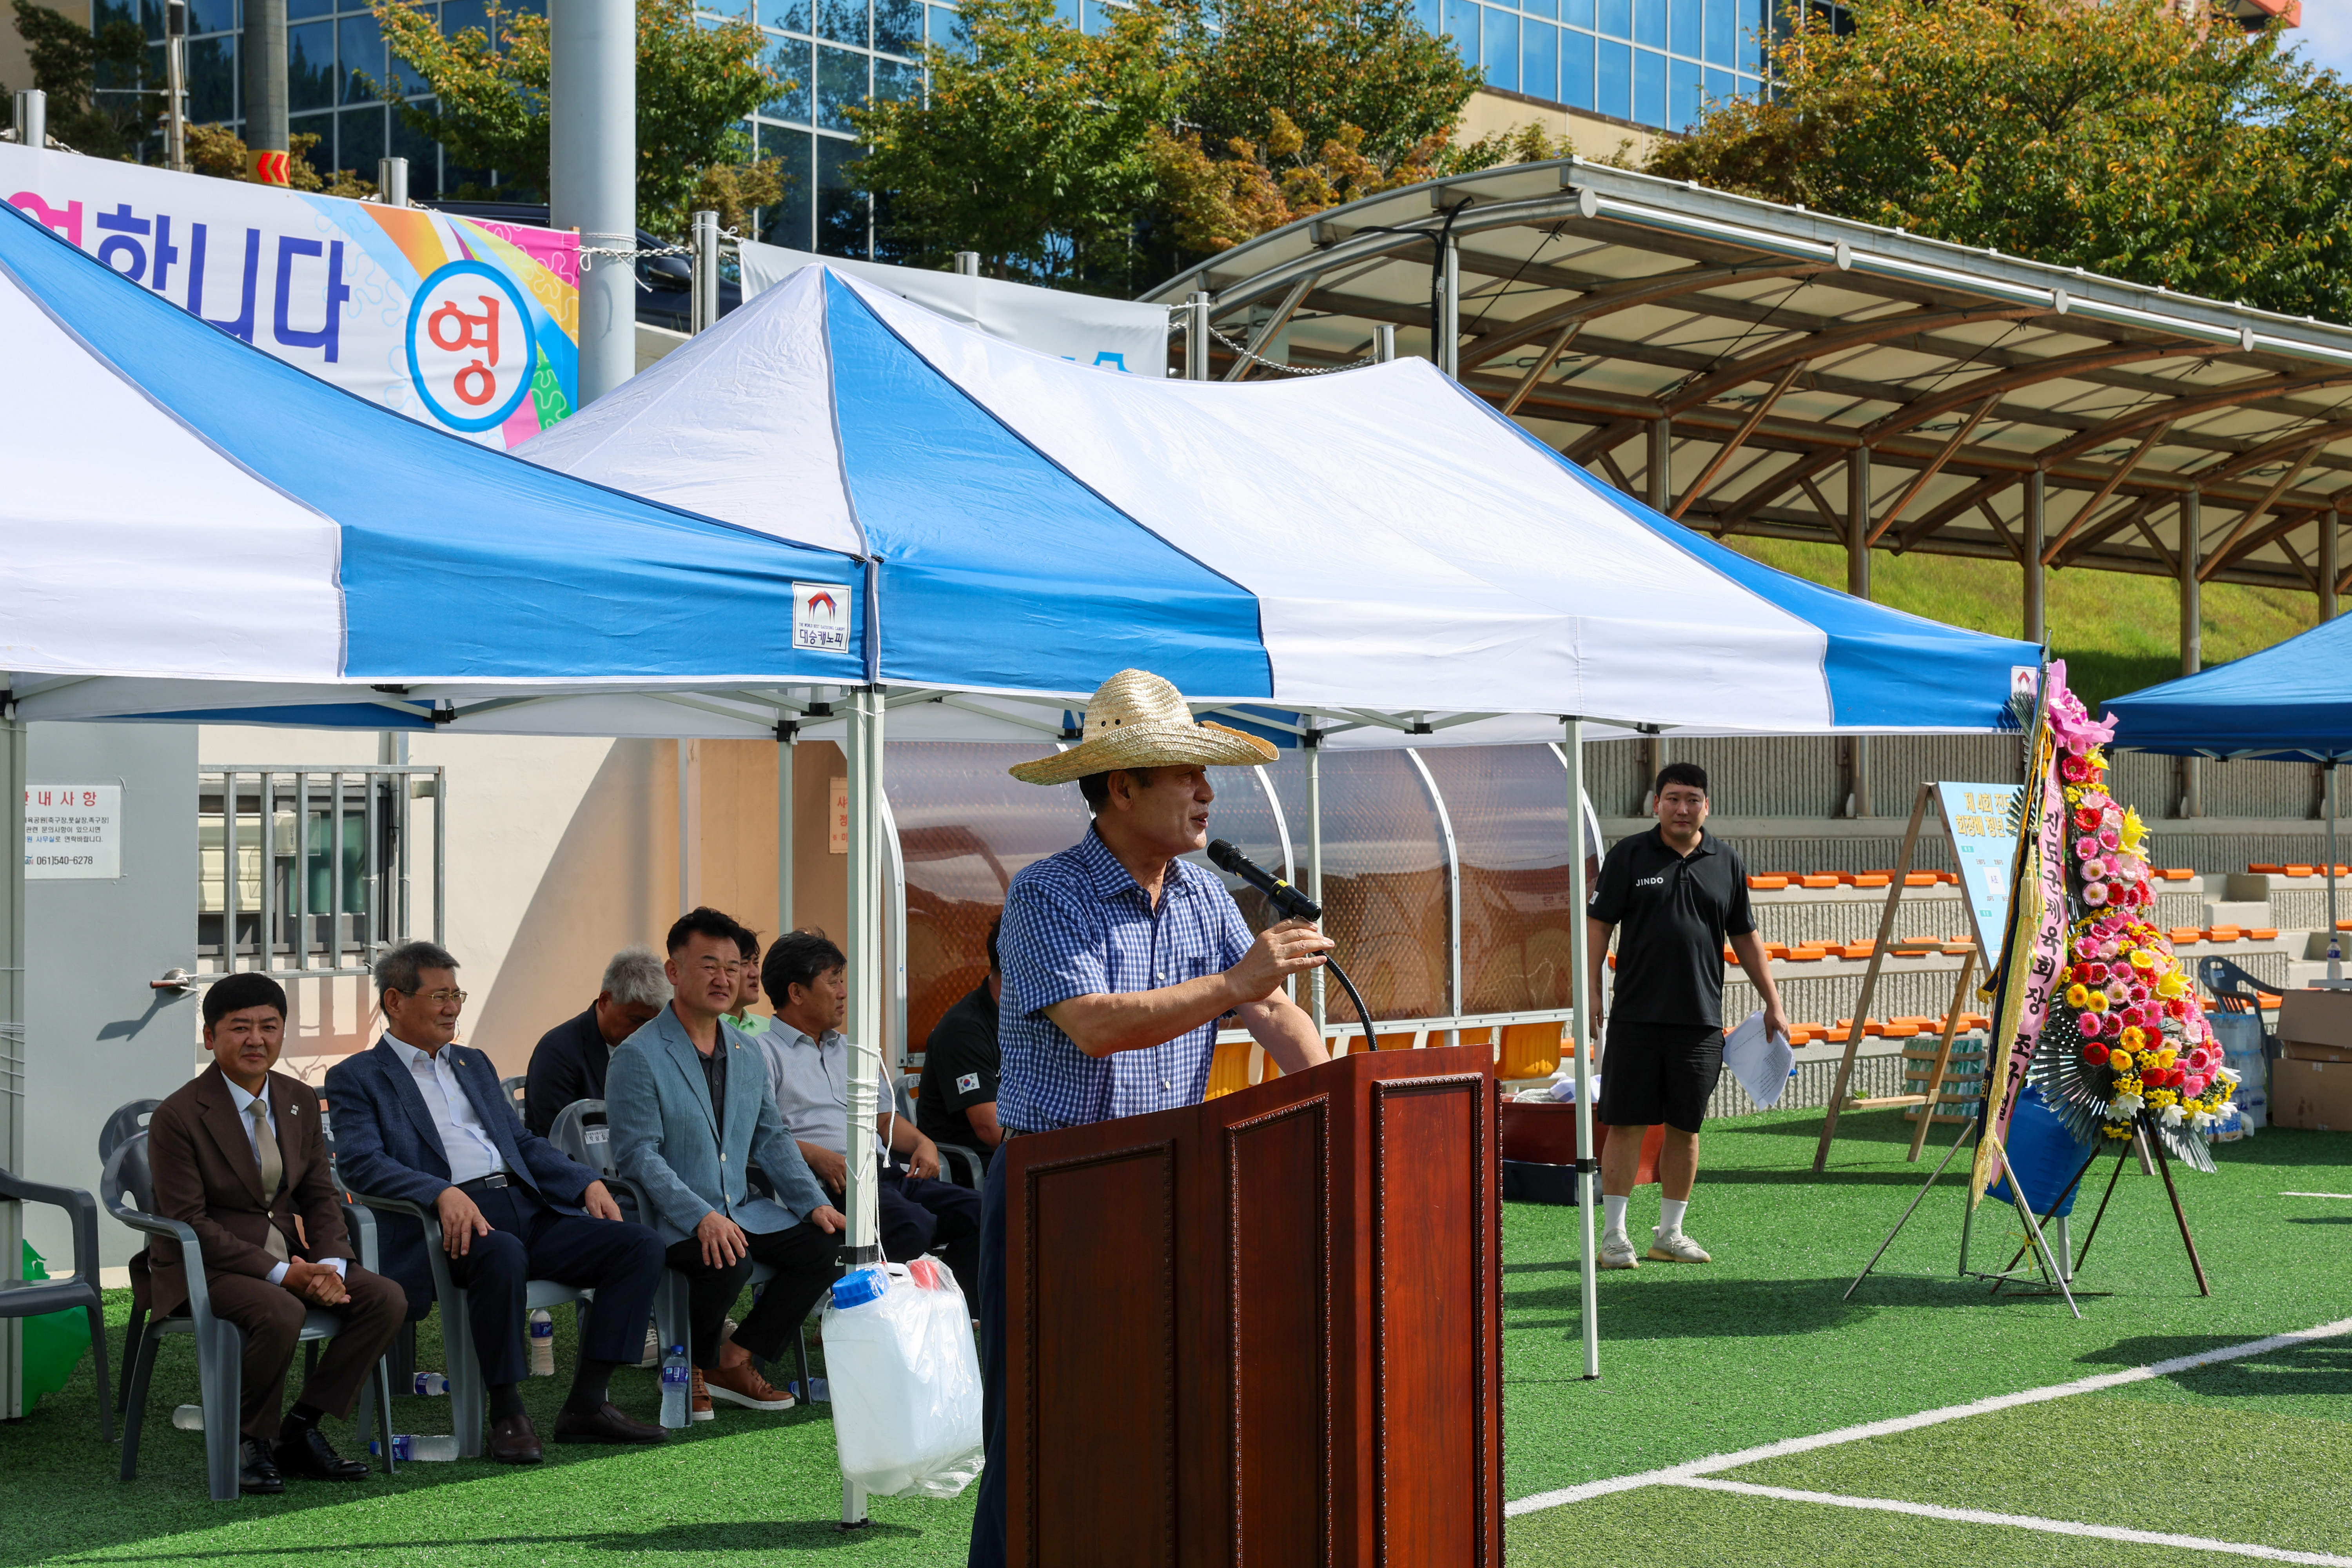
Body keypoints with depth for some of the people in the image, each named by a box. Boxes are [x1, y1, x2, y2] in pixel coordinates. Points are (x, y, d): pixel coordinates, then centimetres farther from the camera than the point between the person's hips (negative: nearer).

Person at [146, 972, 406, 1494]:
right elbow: (189, 1222, -16)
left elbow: (321, 1196, 11)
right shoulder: (177, 1117, -12)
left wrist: (330, 1264, -11)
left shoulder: (301, 1102, 8)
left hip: (287, 1256, 7)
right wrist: (280, 1273, -23)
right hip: (203, 1266, -7)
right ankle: (249, 1444, -12)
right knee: (280, 1313, -36)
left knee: (387, 1299, -14)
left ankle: (300, 1430, -5)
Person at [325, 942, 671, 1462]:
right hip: (451, 1224, -7)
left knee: (641, 1246, -12)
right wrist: (443, 1193, -26)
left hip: (527, 1208, 7)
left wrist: (587, 1183, 7)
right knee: (503, 1254, -40)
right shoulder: (357, 1078, 6)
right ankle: (507, 1415, -25)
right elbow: (360, 1163, -9)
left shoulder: (474, 1065, 28)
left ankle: (585, 1405, -11)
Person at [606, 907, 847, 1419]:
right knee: (729, 1262, -34)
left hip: (742, 1209, 7)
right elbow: (638, 1155, -16)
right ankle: (697, 1369, -6)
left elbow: (772, 1139, 18)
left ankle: (733, 1362, -1)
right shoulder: (638, 1058, -9)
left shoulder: (748, 1054, 14)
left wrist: (814, 1203, 1)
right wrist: (702, 1217, -28)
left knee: (824, 1244, -11)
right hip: (670, 1219, -7)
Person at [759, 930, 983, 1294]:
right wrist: (816, 1156, -22)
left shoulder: (854, 1053, 31)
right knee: (913, 1225, -35)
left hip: (884, 1171, 8)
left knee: (975, 1211, -16)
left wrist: (923, 1144, 10)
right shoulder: (764, 1054, 5)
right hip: (830, 1182, -8)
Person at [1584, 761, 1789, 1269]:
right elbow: (1599, 924, 1)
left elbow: (1745, 937, 14)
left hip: (1701, 1019, 2)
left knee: (1685, 1128, 8)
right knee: (1626, 1124, -1)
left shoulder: (1726, 862, 8)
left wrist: (1773, 1003, 13)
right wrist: (1591, 990, -7)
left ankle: (1670, 1234, 18)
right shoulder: (1628, 855, 1)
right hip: (1636, 1016, -2)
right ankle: (1614, 1235, 6)